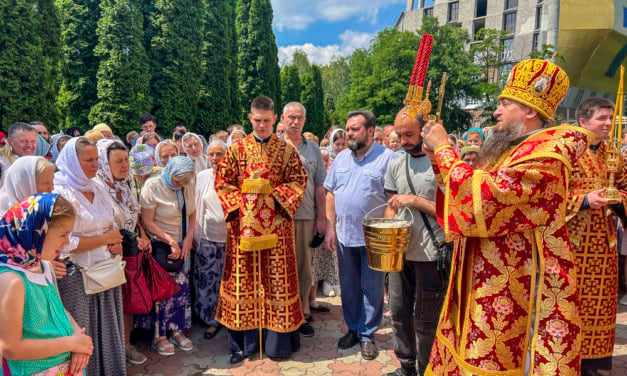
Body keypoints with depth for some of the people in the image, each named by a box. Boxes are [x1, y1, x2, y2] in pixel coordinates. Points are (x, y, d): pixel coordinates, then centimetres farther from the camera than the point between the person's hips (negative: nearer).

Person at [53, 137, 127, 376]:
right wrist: (105, 239, -14)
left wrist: (116, 243, -4)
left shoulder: (98, 189, 7)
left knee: (108, 328, 17)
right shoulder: (60, 193, -14)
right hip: (78, 276, -6)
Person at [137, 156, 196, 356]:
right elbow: (147, 222, -16)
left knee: (181, 288, 8)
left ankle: (177, 330, 26)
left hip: (182, 246, 5)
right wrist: (171, 241, -19)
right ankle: (159, 336, 21)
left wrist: (189, 237, -6)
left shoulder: (189, 186, -4)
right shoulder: (153, 186, -17)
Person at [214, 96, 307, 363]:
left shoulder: (286, 149, 4)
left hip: (276, 225, -1)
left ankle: (278, 341, 20)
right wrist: (240, 200, -8)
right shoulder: (236, 149, 6)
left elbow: (298, 181, 2)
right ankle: (243, 342, 20)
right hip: (244, 223, 1)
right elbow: (222, 182, 6)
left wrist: (273, 193, -11)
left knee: (276, 279, 5)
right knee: (243, 280, 7)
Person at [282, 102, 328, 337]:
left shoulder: (313, 149, 9)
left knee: (304, 266, 8)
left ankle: (302, 312, 22)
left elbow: (319, 186, 10)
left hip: (306, 216, 2)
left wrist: (321, 217, 5)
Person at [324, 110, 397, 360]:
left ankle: (368, 334, 24)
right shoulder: (341, 158, 8)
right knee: (348, 286, 15)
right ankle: (353, 328, 33)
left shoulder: (387, 157, -9)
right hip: (344, 235, 5)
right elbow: (330, 194, 9)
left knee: (371, 288, 8)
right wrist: (330, 227, 3)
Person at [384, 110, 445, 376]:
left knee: (426, 321, 8)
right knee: (399, 313, 16)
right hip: (401, 252, 6)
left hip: (431, 255, -6)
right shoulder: (395, 165, 8)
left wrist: (415, 200, -19)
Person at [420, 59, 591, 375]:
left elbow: (483, 196, -29)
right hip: (489, 284, 9)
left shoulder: (545, 154, -18)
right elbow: (476, 192, 19)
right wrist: (438, 160, 7)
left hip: (514, 290, -9)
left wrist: (444, 149, -17)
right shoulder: (510, 148, 13)